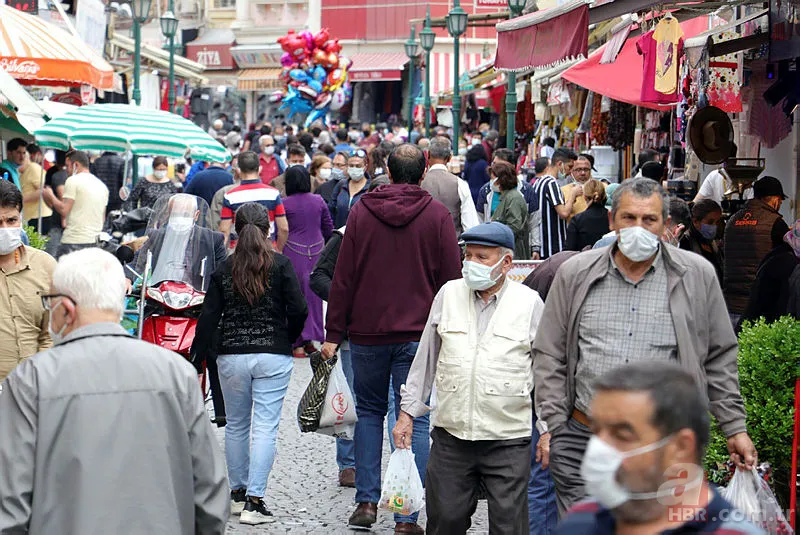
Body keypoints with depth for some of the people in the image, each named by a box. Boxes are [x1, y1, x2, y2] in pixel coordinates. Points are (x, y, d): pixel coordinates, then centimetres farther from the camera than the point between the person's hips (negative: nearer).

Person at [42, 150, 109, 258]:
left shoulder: (73, 180, -6)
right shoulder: (102, 185, 15)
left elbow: (64, 210, -11)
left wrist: (50, 196, 3)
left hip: (74, 241, -7)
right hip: (95, 241, 7)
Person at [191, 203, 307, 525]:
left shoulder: (224, 270, 2)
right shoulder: (281, 265, -4)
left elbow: (208, 318, -1)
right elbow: (298, 310, -9)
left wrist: (196, 361, 3)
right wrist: (287, 340, 9)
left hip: (231, 357, 2)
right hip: (273, 357, -2)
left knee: (236, 425, 16)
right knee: (265, 427, -2)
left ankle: (237, 494, 25)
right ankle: (254, 501, -7)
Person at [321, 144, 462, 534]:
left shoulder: (361, 211, 2)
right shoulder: (437, 215, -1)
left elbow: (343, 278, 1)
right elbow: (451, 278, -1)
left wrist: (334, 334, 5)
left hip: (367, 332, 2)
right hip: (417, 335, -1)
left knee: (369, 412, 18)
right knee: (414, 420, 2)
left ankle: (367, 501, 13)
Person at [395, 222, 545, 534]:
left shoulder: (530, 303, -1)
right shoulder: (448, 294, 6)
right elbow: (425, 358, 13)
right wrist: (408, 411, 12)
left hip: (508, 439, -2)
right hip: (450, 434, 2)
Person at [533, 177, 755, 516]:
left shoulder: (697, 276, 4)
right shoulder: (575, 275, 5)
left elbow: (719, 358, 10)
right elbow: (550, 356, 9)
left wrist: (735, 427, 9)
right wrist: (551, 426, 4)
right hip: (582, 441, 1)